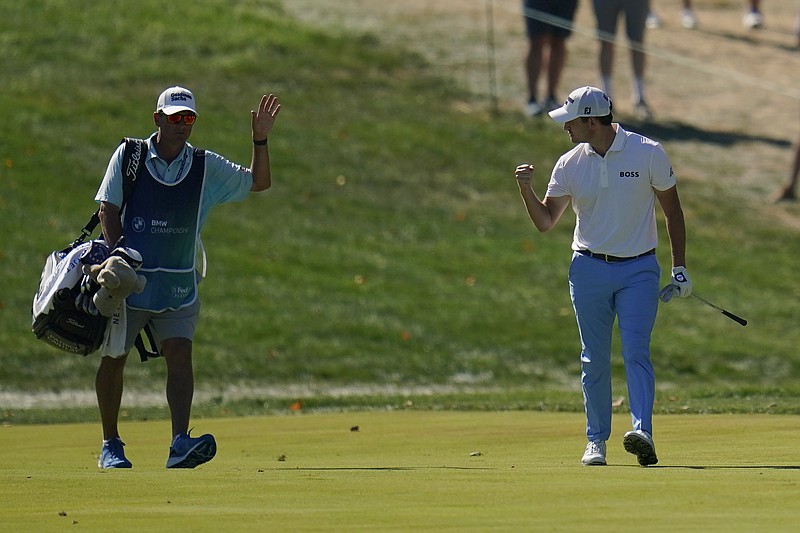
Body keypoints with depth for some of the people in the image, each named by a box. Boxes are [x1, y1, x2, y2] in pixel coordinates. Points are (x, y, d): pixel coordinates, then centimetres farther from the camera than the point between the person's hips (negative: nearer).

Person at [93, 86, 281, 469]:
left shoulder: (206, 166, 4)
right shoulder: (128, 157, -1)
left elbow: (259, 182, 7)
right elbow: (108, 210, -2)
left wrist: (260, 140, -8)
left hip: (178, 284, 1)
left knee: (179, 353, -14)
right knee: (114, 358, 4)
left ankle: (180, 444, -23)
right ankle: (110, 446, 18)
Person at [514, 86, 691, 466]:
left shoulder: (648, 154, -4)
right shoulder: (570, 165, 2)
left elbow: (672, 210, 4)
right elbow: (546, 222, 5)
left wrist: (679, 268, 2)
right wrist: (526, 190, -13)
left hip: (639, 270, -3)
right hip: (589, 270, 3)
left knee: (636, 352, -14)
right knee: (594, 360, 4)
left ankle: (643, 434, -25)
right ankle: (596, 440, 12)